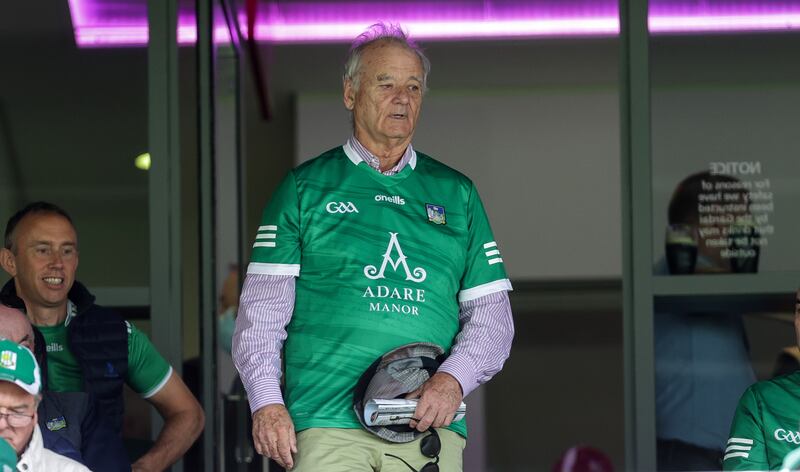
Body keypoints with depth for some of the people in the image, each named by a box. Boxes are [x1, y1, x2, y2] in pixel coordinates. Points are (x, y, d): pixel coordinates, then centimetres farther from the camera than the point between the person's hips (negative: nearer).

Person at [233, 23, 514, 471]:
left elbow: (491, 314, 13)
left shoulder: (456, 194, 17)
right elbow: (263, 309, 4)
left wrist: (454, 379, -6)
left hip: (431, 424, 2)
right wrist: (266, 402, -11)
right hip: (328, 425, -2)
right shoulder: (305, 187, 10)